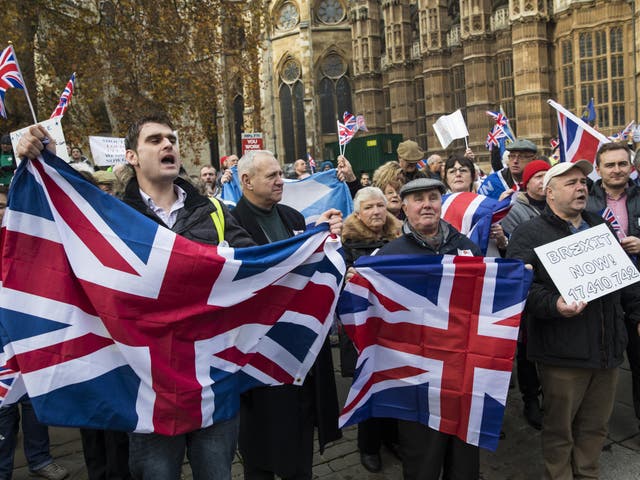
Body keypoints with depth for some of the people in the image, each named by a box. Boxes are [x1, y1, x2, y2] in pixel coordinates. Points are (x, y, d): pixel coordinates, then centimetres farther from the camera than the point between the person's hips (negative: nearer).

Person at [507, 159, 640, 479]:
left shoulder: (600, 228, 16)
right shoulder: (529, 234, -7)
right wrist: (554, 304, -30)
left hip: (607, 347, 6)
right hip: (562, 352, -6)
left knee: (596, 426, 18)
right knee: (559, 428, 8)